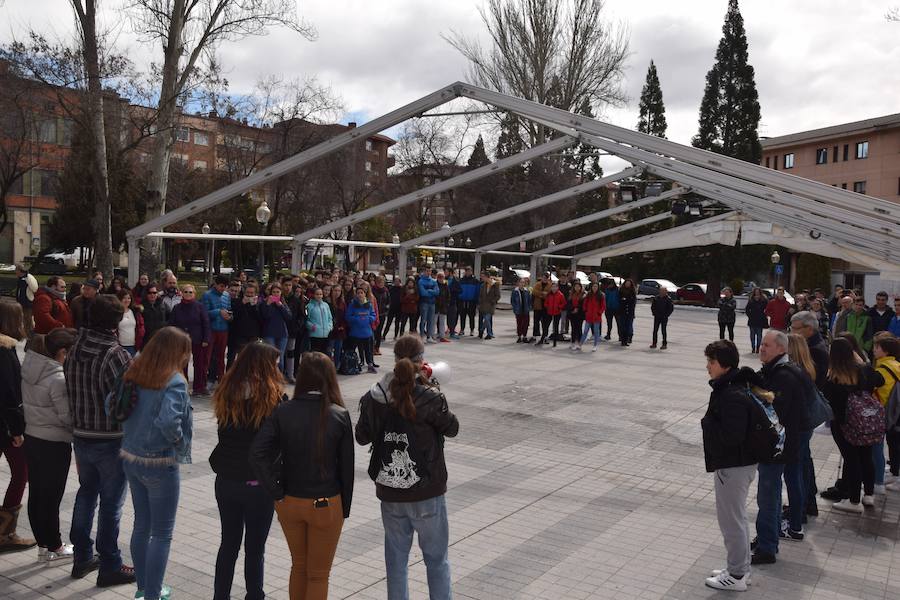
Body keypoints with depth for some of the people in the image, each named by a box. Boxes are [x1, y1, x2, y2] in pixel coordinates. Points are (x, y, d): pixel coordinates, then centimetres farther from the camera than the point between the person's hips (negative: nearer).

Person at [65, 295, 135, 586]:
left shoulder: (74, 350, 0)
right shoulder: (115, 354, -21)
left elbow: (69, 392, 6)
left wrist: (79, 423, 15)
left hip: (81, 438, 7)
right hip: (111, 441, -7)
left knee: (85, 494, 21)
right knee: (111, 504, 6)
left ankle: (82, 558, 34)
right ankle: (109, 567, 18)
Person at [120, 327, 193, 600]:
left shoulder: (134, 373, 2)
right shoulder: (174, 381, -20)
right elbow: (168, 421, -31)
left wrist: (131, 431, 11)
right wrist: (180, 443, -14)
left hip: (131, 458, 8)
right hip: (160, 465, -7)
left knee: (141, 526, 20)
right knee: (161, 534, 6)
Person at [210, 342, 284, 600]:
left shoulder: (225, 393, -3)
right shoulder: (272, 398, -17)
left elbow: (224, 433, 4)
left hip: (226, 480, 5)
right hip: (259, 484, -4)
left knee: (228, 543, 20)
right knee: (255, 548, 11)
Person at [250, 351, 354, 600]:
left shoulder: (283, 412, -9)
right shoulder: (340, 416, -13)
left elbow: (257, 455, -16)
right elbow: (346, 467, -7)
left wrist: (277, 493, -7)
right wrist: (345, 509, 4)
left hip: (289, 503, 2)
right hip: (326, 505, -2)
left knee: (298, 566, 24)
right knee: (318, 575, 14)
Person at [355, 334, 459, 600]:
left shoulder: (374, 398, -8)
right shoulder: (430, 398, -19)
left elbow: (362, 437, 4)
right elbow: (452, 428, -2)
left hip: (390, 495, 3)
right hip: (427, 494, -3)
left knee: (396, 558, 19)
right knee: (437, 559, 15)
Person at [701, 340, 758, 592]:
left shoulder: (733, 396, -26)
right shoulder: (732, 385, 5)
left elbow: (731, 436, -30)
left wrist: (707, 422, -16)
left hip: (733, 467, -10)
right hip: (736, 463, 10)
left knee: (731, 520, 3)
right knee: (737, 517, 20)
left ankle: (736, 576, 17)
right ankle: (740, 568, 34)